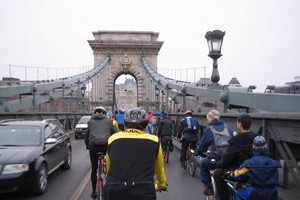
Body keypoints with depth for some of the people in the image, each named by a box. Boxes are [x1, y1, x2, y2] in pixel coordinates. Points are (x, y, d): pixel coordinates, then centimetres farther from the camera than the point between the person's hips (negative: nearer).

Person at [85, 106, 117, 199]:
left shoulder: (91, 121, 19)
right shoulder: (108, 121, 17)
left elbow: (87, 134, 21)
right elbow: (113, 132, 15)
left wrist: (87, 145, 35)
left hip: (93, 146, 1)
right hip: (106, 145, -1)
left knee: (94, 169, 14)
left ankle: (94, 192, 22)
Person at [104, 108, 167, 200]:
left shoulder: (113, 139, 14)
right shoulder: (154, 141, 12)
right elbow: (160, 170, 26)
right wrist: (161, 185, 47)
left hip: (114, 192, 2)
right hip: (144, 192, -2)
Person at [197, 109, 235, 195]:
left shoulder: (209, 129, 6)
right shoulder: (227, 127, 16)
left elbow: (202, 143, 12)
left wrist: (198, 152, 31)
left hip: (216, 159, -4)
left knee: (203, 164, 23)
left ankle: (209, 187, 18)